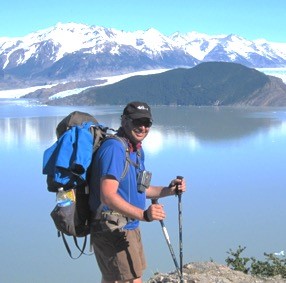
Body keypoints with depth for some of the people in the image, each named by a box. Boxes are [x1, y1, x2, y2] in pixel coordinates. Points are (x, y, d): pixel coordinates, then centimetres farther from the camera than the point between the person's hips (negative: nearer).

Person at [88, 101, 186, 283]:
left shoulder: (138, 150, 12)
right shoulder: (114, 148, -20)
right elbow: (108, 196, -29)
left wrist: (168, 190, 7)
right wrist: (143, 214, -40)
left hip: (129, 228, 10)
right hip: (113, 231, -10)